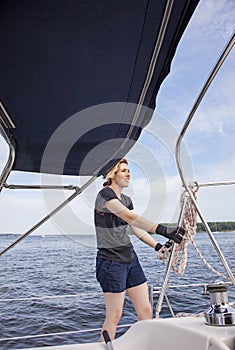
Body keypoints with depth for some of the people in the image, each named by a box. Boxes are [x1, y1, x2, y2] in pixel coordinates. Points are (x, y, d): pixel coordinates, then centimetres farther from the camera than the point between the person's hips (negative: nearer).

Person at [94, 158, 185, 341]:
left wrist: (158, 246, -4)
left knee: (145, 311, 8)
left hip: (131, 259, 8)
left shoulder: (126, 200, 14)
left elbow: (137, 229, 11)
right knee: (114, 315, 1)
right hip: (111, 262, -8)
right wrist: (162, 230, -39)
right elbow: (130, 217, -29)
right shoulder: (105, 195, -14)